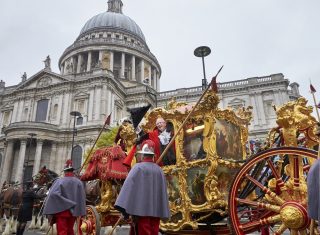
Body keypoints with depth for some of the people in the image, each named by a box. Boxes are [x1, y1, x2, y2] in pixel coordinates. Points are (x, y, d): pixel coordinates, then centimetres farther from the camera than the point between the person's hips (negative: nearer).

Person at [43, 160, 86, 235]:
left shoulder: (59, 181, -10)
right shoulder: (79, 182, -1)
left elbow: (53, 194, -19)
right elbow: (82, 198, 0)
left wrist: (50, 211, -13)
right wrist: (80, 213, 7)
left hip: (61, 211, -3)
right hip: (73, 211, 3)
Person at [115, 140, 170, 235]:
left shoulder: (138, 167, -8)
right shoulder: (159, 170, 7)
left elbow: (129, 187, -16)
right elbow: (163, 192, 12)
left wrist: (124, 209, -15)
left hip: (141, 209, -5)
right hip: (156, 211, 5)